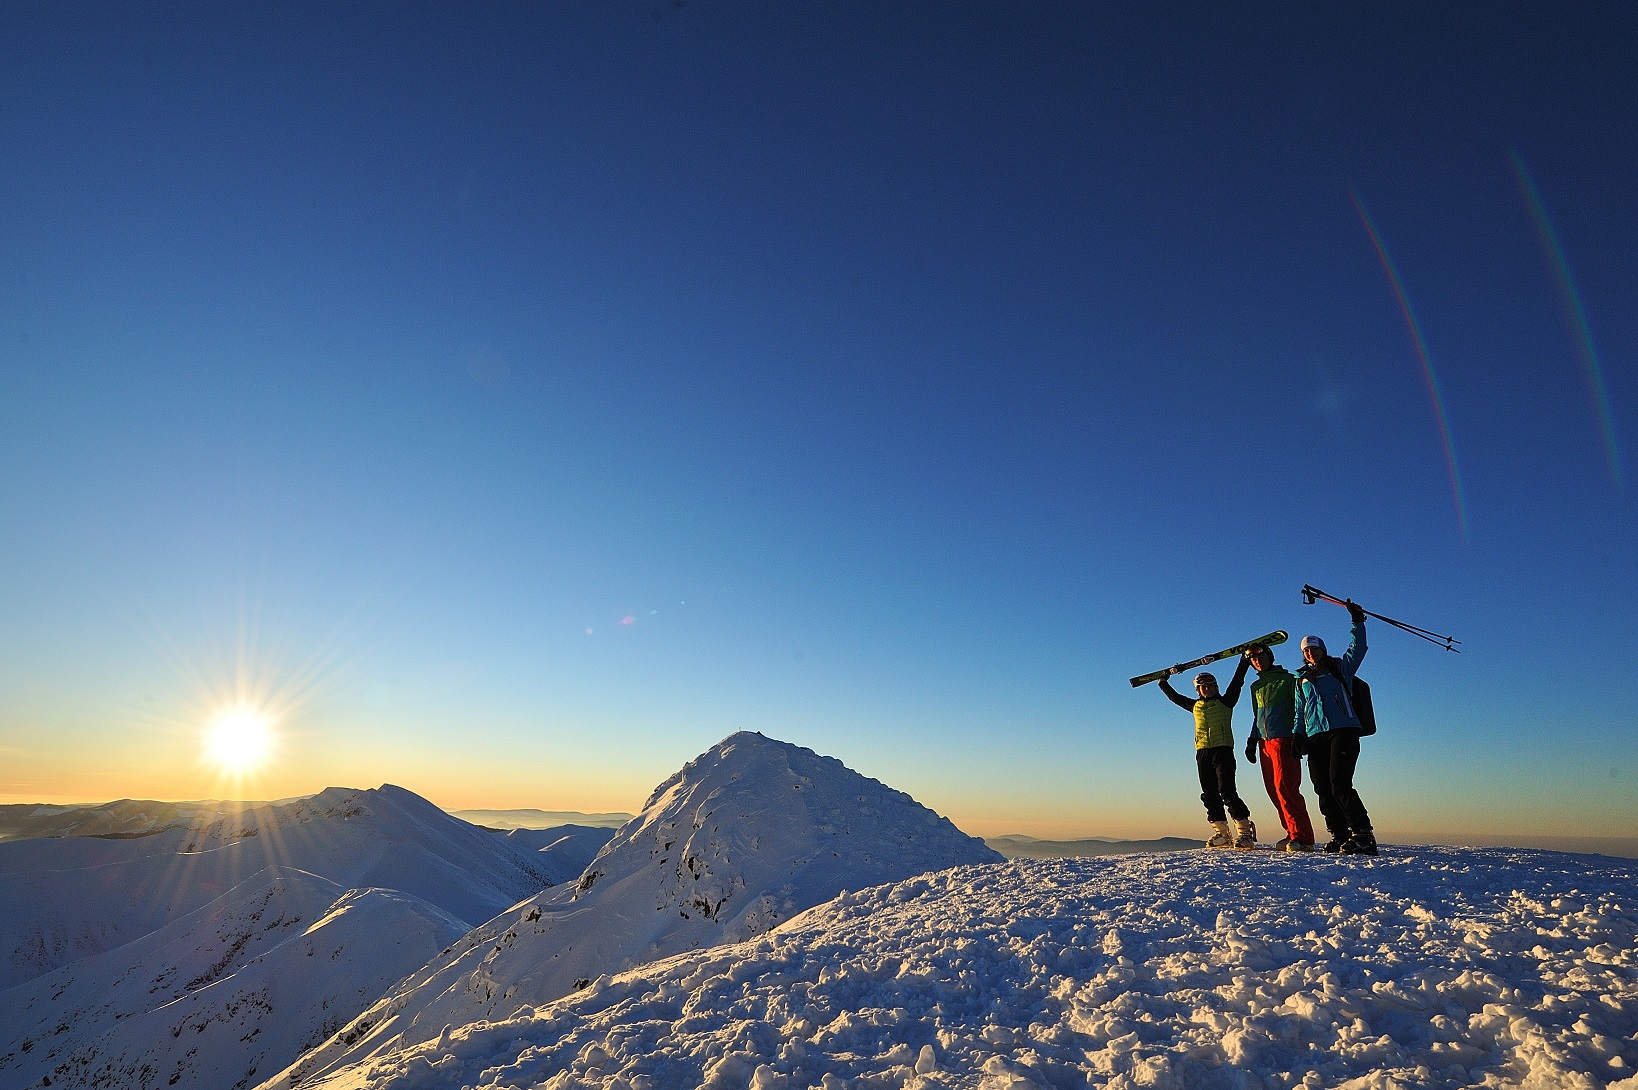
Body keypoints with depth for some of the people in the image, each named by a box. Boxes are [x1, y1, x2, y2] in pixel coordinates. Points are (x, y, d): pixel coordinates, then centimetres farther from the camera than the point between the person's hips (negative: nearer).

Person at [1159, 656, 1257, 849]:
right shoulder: (1195, 706, 18)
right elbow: (1174, 696, 30)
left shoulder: (1225, 702, 8)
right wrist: (1163, 681, 33)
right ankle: (1222, 834, 9)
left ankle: (1245, 832, -9)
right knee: (1210, 795, 3)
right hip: (1202, 753, 5)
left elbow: (1237, 681, 3)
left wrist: (1244, 660, 0)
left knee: (1227, 791, -14)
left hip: (1223, 751, -5)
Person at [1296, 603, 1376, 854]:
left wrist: (1357, 622, -2)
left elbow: (1357, 648, 4)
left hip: (1343, 730, -4)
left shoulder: (1340, 668, 15)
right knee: (1323, 788, -2)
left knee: (1339, 783, -18)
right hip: (1315, 737, 4)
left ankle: (1363, 834, -16)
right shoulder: (1302, 681, 23)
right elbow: (1299, 713, 22)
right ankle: (1340, 836, 2)